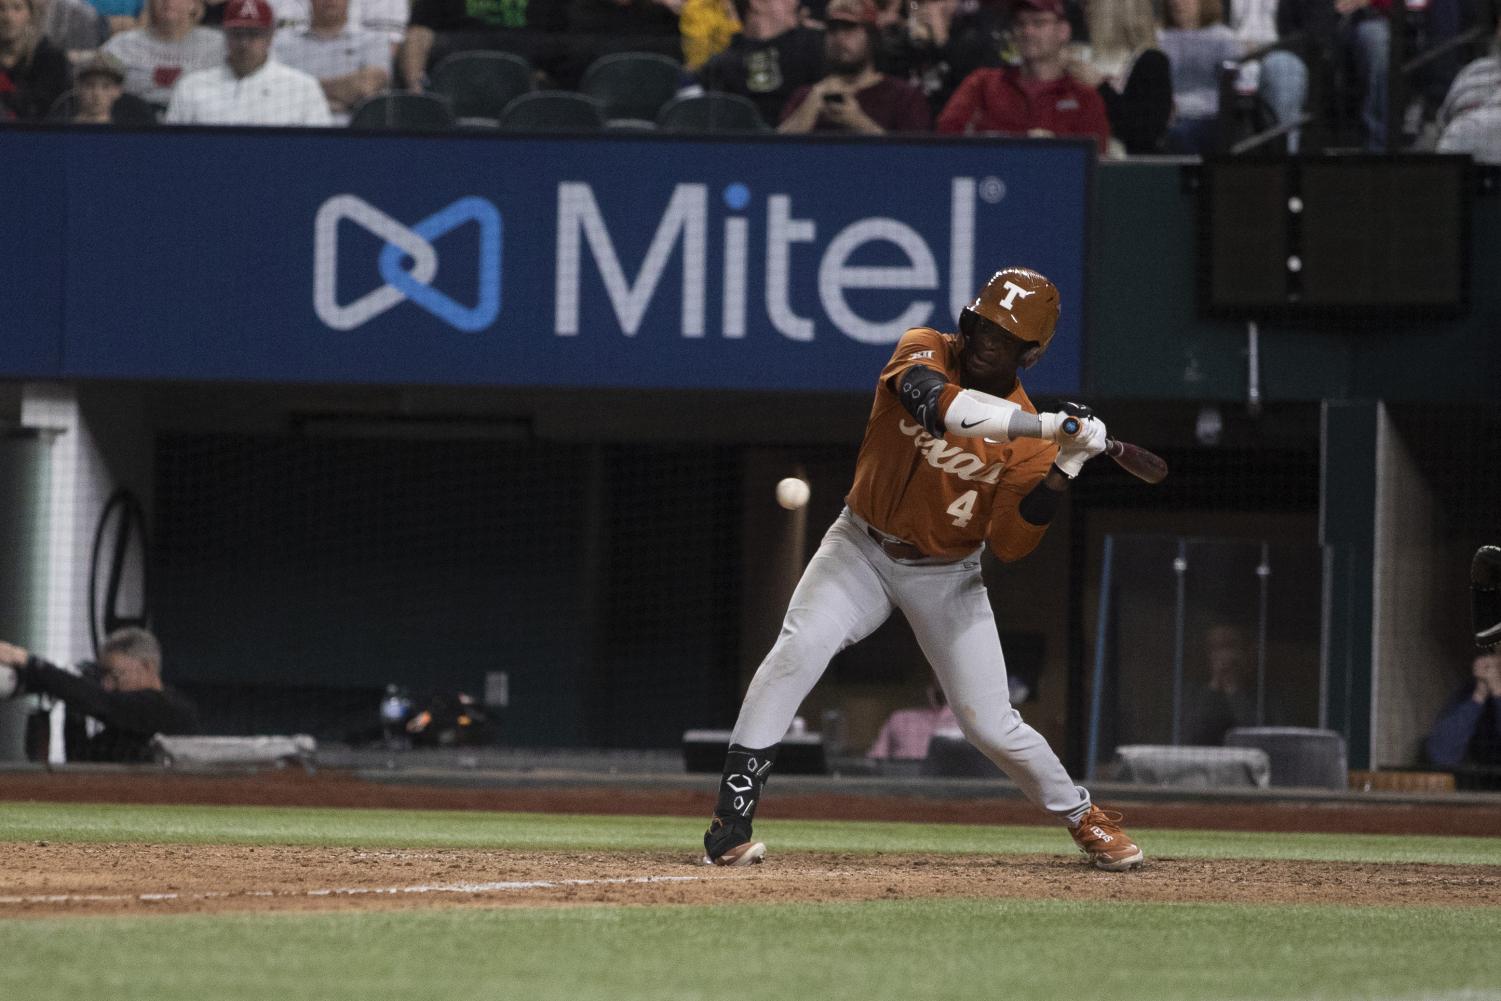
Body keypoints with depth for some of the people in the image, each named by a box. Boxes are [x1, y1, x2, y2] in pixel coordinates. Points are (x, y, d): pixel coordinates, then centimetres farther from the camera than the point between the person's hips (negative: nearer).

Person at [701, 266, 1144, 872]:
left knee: (990, 724, -4)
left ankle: (1081, 816, 23)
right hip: (863, 549, 0)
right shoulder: (924, 351, -14)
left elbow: (1009, 546, -17)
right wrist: (1047, 427, -42)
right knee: (797, 650, -25)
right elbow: (936, 401, -38)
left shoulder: (1030, 442, -12)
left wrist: (1062, 470, -27)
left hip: (946, 577, 1)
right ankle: (731, 822, -22)